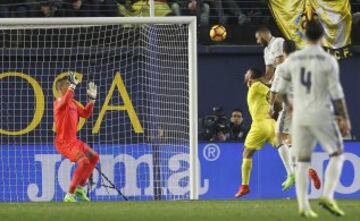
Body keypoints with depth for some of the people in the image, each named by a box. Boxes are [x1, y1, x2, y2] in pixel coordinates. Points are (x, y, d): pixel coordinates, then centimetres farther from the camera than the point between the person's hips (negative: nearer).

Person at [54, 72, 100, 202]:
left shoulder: (73, 103, 13)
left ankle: (80, 187, 23)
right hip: (63, 142, -10)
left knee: (94, 157, 17)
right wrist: (73, 85, -38)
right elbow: (64, 101, -38)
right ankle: (70, 195, -18)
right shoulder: (59, 102, -13)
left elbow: (85, 114, 23)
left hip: (73, 141, 10)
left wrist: (92, 99, 17)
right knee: (84, 161, -24)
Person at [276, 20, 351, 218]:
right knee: (337, 154, 10)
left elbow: (281, 88, 11)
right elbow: (336, 92, -10)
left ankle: (303, 206, 0)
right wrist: (344, 118, -5)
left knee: (302, 161, 9)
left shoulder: (293, 59, 2)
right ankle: (327, 196, -7)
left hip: (299, 116, 3)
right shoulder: (328, 61, -8)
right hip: (321, 115, -3)